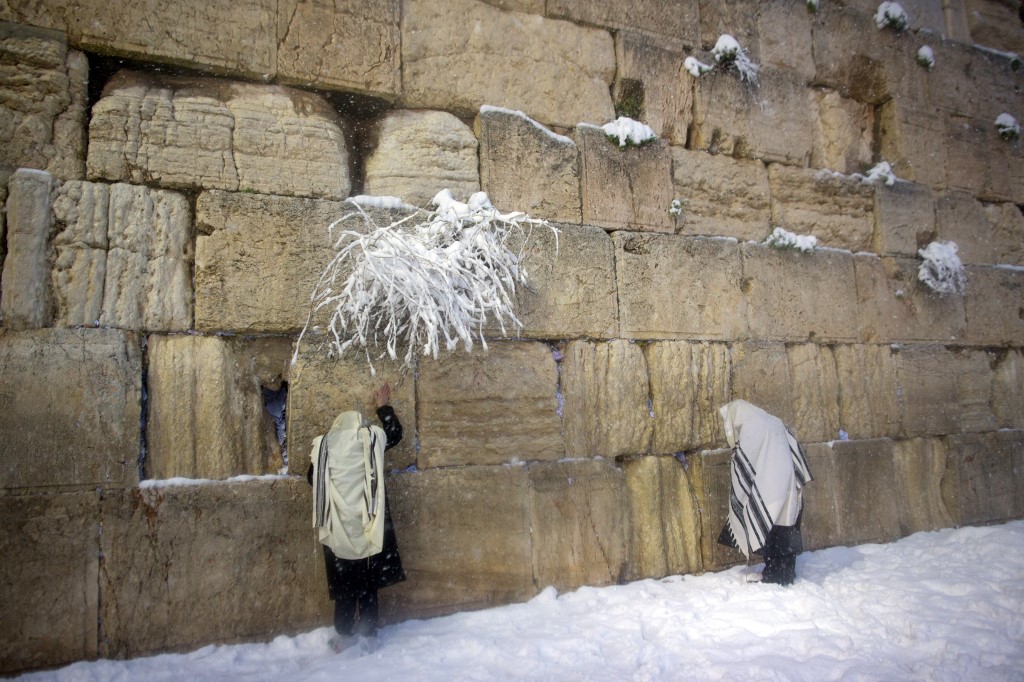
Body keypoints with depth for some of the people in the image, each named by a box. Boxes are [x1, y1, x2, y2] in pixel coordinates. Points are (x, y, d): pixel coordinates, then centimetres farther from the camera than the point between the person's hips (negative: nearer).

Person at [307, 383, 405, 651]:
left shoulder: (323, 445, 5)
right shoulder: (370, 438, 3)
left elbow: (312, 478, 11)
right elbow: (395, 433, 21)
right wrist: (383, 407, 31)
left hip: (337, 526, 1)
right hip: (367, 524, 0)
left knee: (344, 579, 10)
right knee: (368, 579, 10)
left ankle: (345, 635, 14)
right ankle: (367, 632, 15)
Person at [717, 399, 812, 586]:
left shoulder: (748, 432, -12)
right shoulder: (774, 423, 11)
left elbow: (744, 473, -11)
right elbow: (797, 454, 11)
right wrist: (797, 486, 13)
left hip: (769, 499, -8)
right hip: (789, 494, 8)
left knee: (770, 537, 3)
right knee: (786, 534, 15)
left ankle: (773, 579, 10)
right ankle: (787, 576, 24)